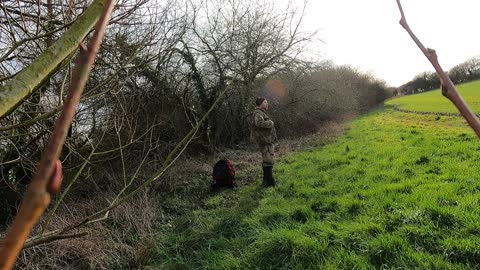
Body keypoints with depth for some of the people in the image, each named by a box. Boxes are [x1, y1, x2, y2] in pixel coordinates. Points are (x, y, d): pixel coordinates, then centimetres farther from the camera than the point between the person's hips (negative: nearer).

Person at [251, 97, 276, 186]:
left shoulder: (262, 113, 19)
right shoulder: (258, 113, -14)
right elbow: (259, 123, -34)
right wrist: (270, 123, -20)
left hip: (267, 140, 11)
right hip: (264, 141, -11)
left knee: (267, 160, 16)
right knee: (268, 161, -11)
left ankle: (266, 180, 25)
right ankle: (270, 182, -8)